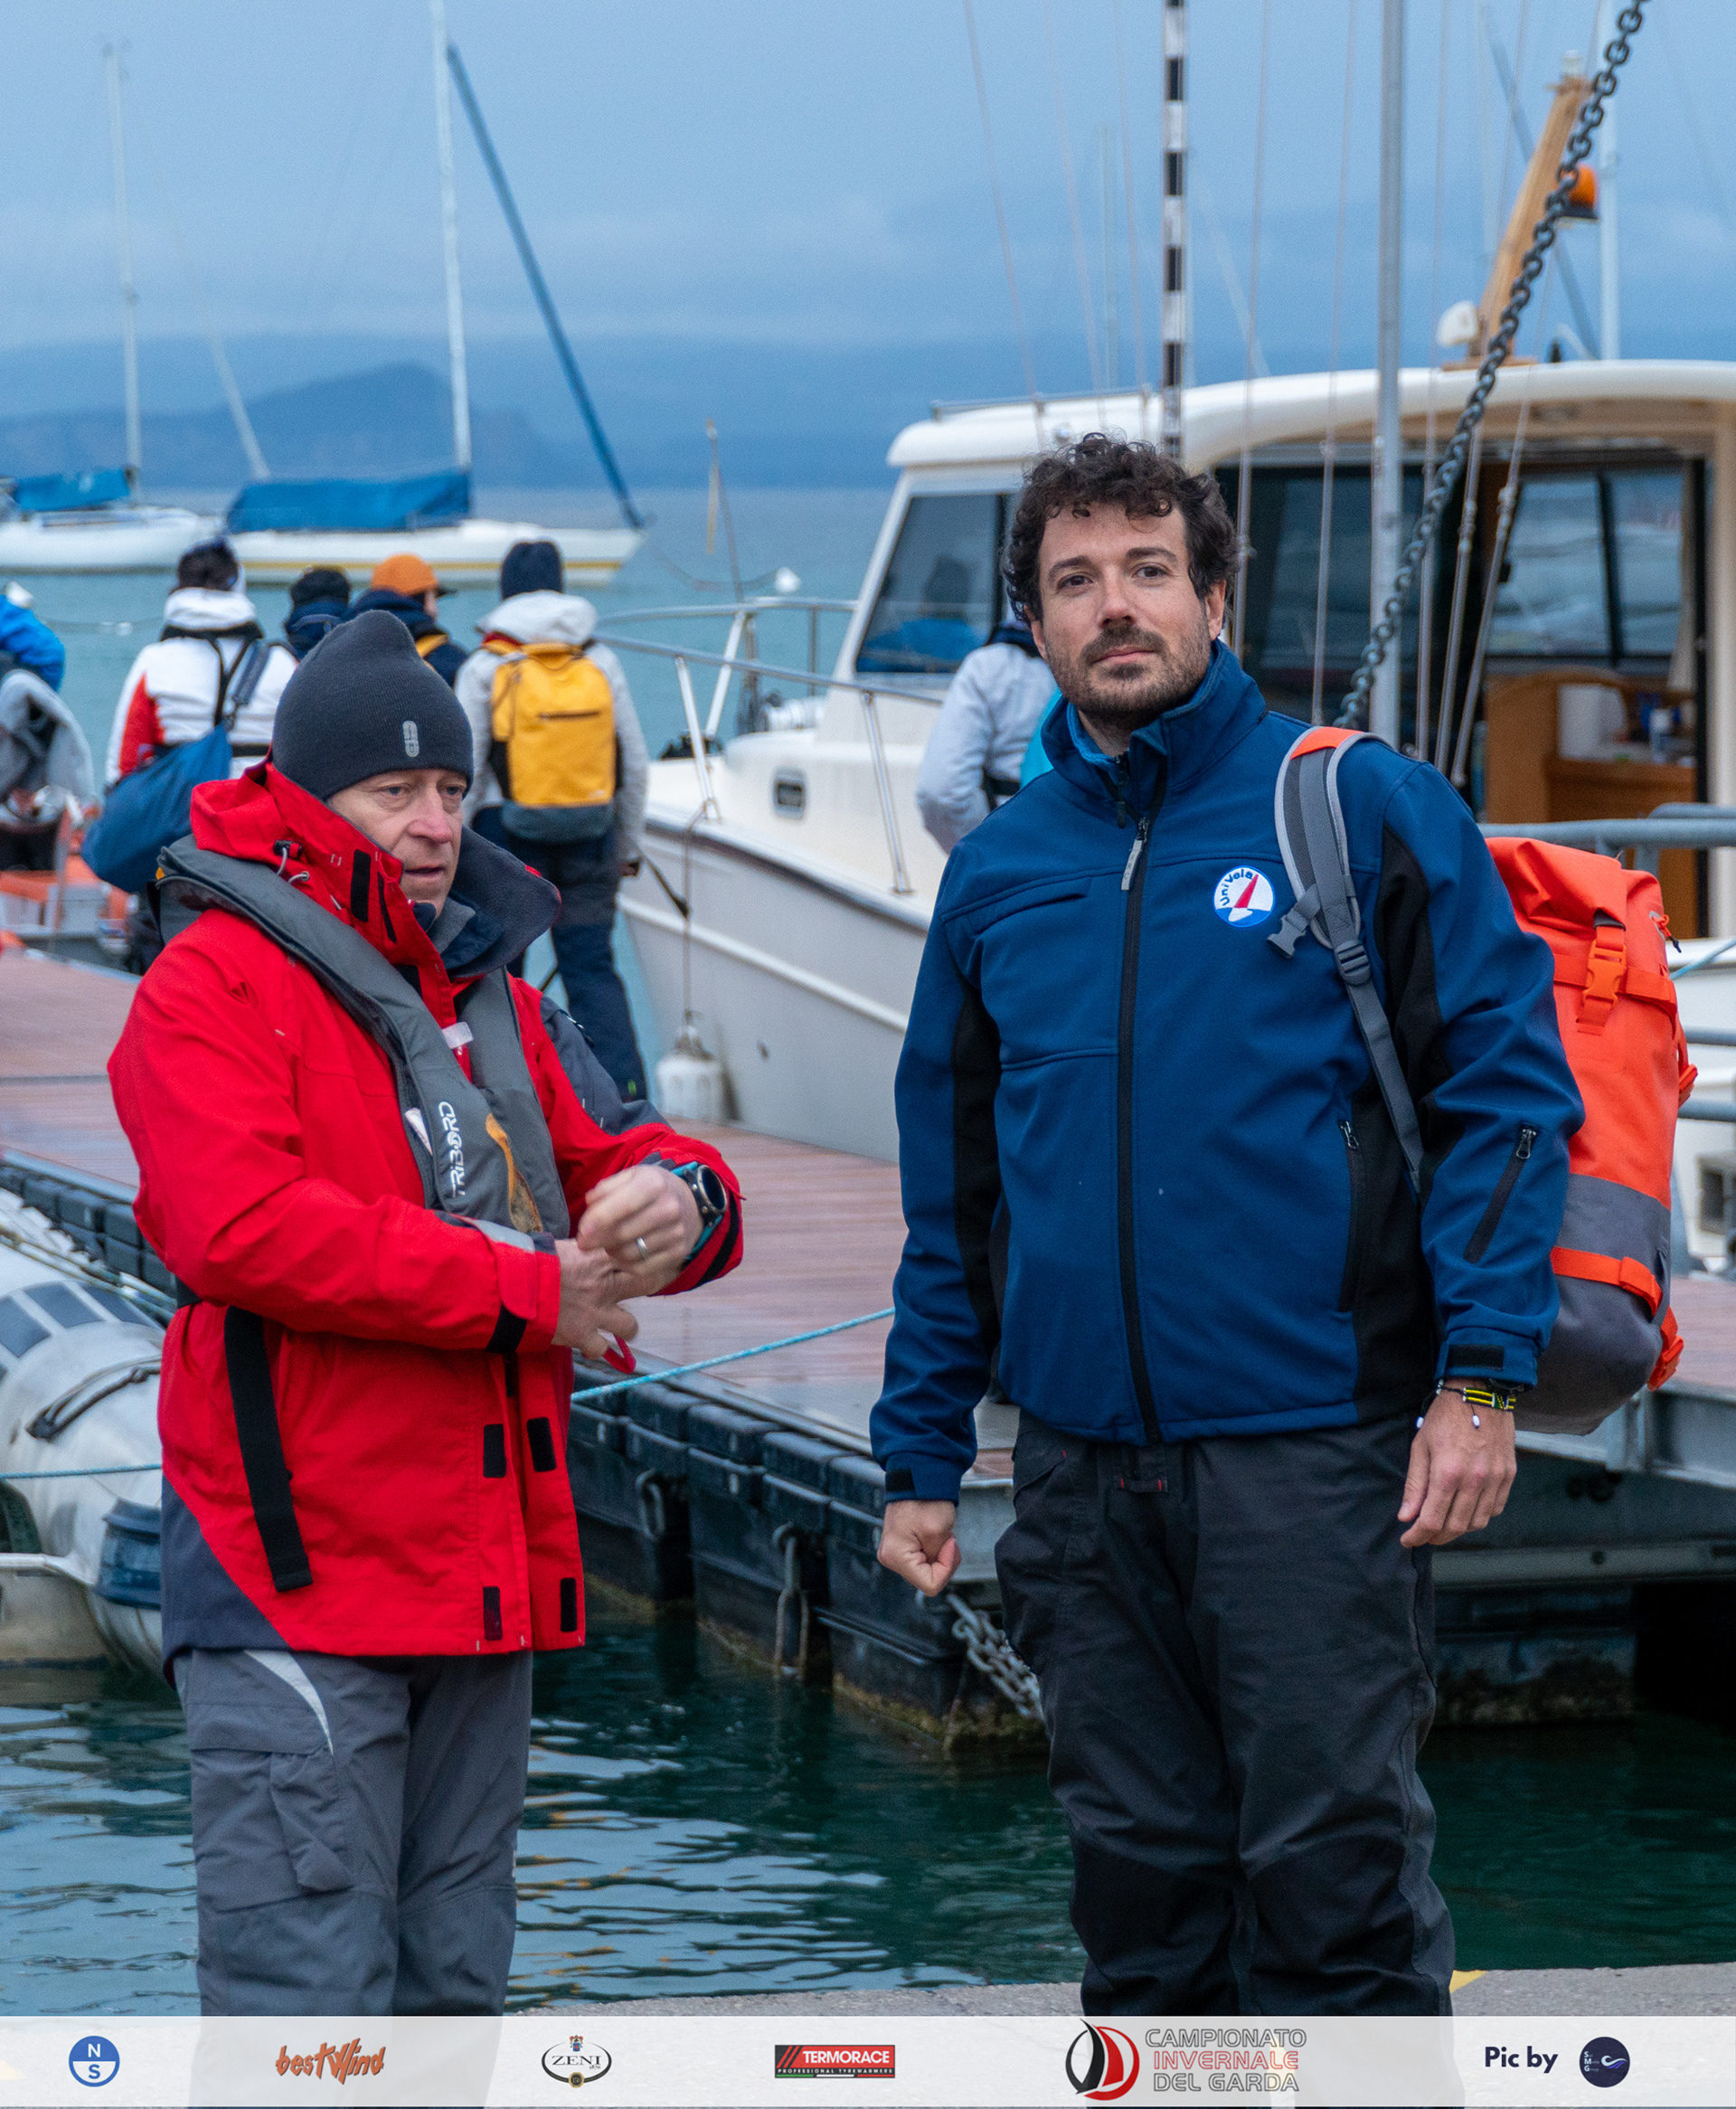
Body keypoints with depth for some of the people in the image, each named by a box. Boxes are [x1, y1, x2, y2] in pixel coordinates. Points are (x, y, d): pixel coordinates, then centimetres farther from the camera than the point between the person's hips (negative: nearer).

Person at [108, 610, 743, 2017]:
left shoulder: (487, 992, 19)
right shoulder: (218, 982, -7)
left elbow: (598, 1169, 23)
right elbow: (238, 1228, -21)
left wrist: (674, 1198, -5)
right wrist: (526, 1293, -18)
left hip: (482, 1575, 8)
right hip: (299, 1581, -8)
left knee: (454, 1981, 15)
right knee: (310, 1991, -11)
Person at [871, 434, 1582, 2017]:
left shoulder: (1359, 807, -1)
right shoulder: (999, 873, 13)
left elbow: (1506, 1087, -3)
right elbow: (950, 1189, 19)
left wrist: (1483, 1373, -12)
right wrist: (921, 1455, 14)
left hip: (1315, 1455, -4)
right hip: (1082, 1464, 4)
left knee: (1334, 1867, -5)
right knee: (1142, 1880, 10)